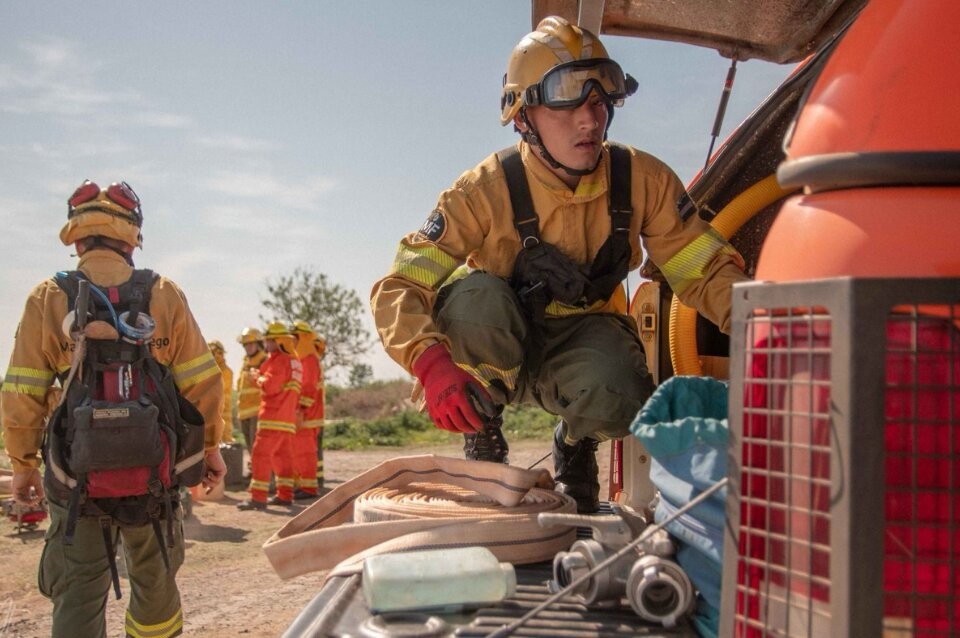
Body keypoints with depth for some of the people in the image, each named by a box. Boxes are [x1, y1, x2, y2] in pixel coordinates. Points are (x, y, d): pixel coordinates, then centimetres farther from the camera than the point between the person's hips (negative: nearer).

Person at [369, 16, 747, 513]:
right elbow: (398, 289, -24)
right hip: (502, 349, -1)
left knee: (616, 398, -34)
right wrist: (431, 362, -44)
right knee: (475, 292, -34)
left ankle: (575, 445, 4)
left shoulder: (643, 180, -14)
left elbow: (709, 272, -11)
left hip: (584, 338, 1)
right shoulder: (486, 191, -21)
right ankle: (482, 433, -8)